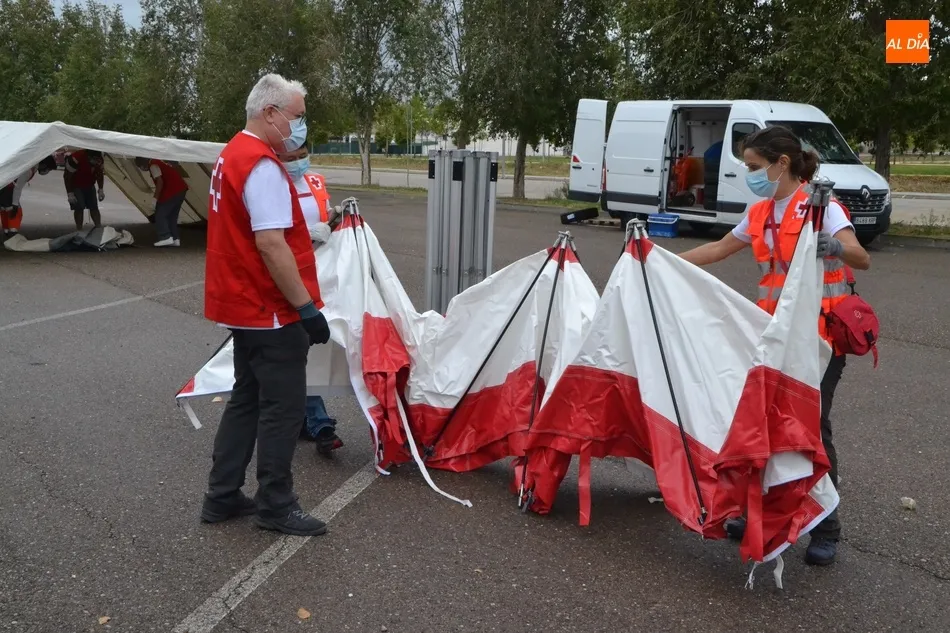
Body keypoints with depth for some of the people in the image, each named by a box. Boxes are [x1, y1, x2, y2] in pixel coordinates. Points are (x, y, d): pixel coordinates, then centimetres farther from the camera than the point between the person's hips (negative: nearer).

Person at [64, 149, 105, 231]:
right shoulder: (75, 159, -34)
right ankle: (79, 230, -10)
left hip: (89, 186, 5)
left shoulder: (99, 160, -16)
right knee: (79, 208, -15)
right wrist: (69, 193, -22)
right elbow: (67, 176, -23)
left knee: (94, 207, 2)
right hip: (76, 187, -5)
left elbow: (99, 174, 3)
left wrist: (100, 190, 1)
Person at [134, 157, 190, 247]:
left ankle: (166, 237, -9)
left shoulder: (153, 166, -6)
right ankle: (175, 239, 12)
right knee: (172, 215, 15)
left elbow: (160, 182, -17)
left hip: (173, 191, -10)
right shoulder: (158, 162, 23)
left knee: (160, 214, -3)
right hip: (181, 189, 10)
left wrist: (156, 198, -9)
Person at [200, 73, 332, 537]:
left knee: (247, 399, 17)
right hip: (271, 313, -10)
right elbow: (271, 244, -26)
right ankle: (276, 506, 11)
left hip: (244, 307, 10)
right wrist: (308, 307, -22)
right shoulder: (262, 164, -19)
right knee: (283, 408, 0)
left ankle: (222, 497, 24)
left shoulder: (232, 154, 14)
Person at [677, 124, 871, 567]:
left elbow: (861, 259, -22)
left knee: (812, 426, -5)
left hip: (819, 334, -6)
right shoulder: (760, 215, 10)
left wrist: (835, 248, -43)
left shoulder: (821, 207, -10)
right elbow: (715, 251, 19)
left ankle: (826, 530, 9)